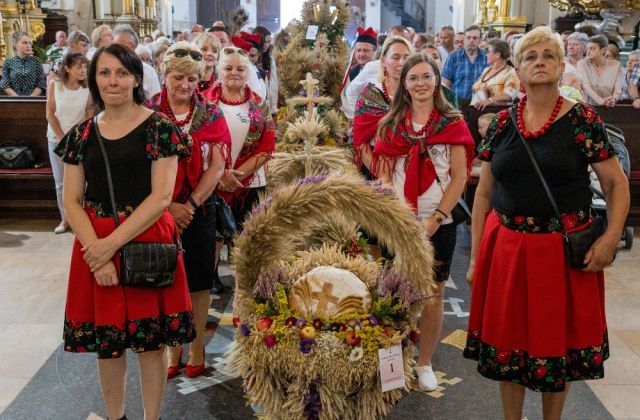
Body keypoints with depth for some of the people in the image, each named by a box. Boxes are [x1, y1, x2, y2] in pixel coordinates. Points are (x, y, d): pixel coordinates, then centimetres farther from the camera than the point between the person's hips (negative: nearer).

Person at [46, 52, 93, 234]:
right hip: (57, 139, 1)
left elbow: (90, 116, -2)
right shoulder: (54, 85, -5)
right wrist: (63, 139, -7)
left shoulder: (88, 88, -6)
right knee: (60, 183, 6)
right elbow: (50, 114, -4)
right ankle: (64, 218, 18)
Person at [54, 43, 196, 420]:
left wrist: (113, 242, -15)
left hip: (148, 242, -3)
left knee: (151, 340, 5)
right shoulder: (81, 134, 8)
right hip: (95, 246, 4)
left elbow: (161, 196, -10)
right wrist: (96, 250, -12)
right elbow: (72, 201, 4)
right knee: (107, 341, 12)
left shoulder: (159, 127, -4)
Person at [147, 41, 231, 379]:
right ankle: (172, 345, 22)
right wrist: (168, 206, -14)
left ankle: (196, 345, 22)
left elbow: (217, 165, -4)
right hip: (159, 209, -1)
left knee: (198, 278, 8)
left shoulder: (210, 114, 2)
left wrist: (190, 204, -12)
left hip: (199, 209, 1)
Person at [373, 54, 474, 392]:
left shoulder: (452, 122, 2)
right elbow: (384, 175, 5)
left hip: (439, 223, -1)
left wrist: (435, 219, -11)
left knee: (433, 296, 6)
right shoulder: (391, 124, 8)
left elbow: (459, 177, -2)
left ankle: (425, 363, 22)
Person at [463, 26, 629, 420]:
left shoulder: (582, 120, -5)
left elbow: (617, 183, 0)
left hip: (563, 250, -2)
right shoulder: (502, 122, 4)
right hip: (505, 248, 3)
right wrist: (476, 256, 5)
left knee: (558, 344, 11)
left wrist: (612, 236, -15)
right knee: (508, 344, 13)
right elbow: (483, 193, 7)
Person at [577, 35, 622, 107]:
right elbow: (585, 86, -15)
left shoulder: (615, 65, 4)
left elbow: (618, 88, -3)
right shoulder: (582, 64, -1)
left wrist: (613, 100, -25)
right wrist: (601, 101, -30)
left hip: (609, 108, 2)